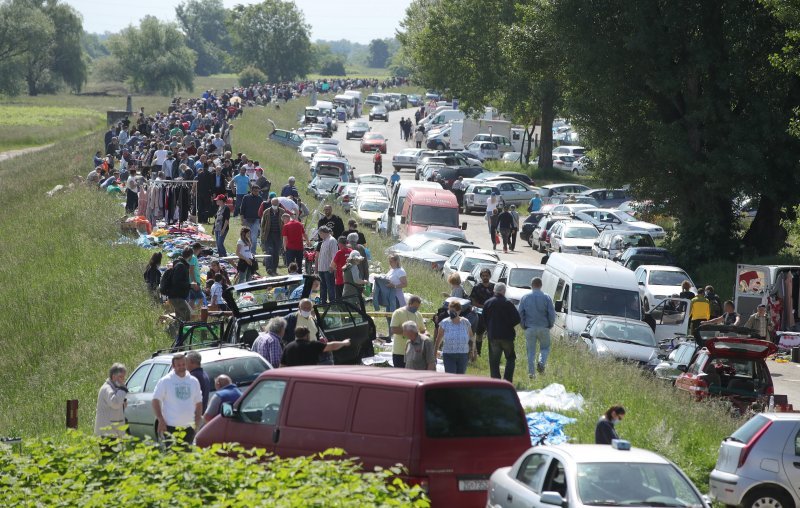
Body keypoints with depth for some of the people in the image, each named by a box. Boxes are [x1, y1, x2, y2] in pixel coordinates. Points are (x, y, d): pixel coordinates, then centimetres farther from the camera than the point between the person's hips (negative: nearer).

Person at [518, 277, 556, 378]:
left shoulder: (524, 298, 1)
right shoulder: (546, 298, -4)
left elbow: (520, 313, 1)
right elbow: (552, 314, -5)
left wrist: (523, 326, 13)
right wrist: (550, 325, 11)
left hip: (530, 328, 1)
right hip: (543, 328, -1)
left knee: (531, 351, 8)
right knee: (545, 348, 14)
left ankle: (531, 372, 5)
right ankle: (541, 362, -13)